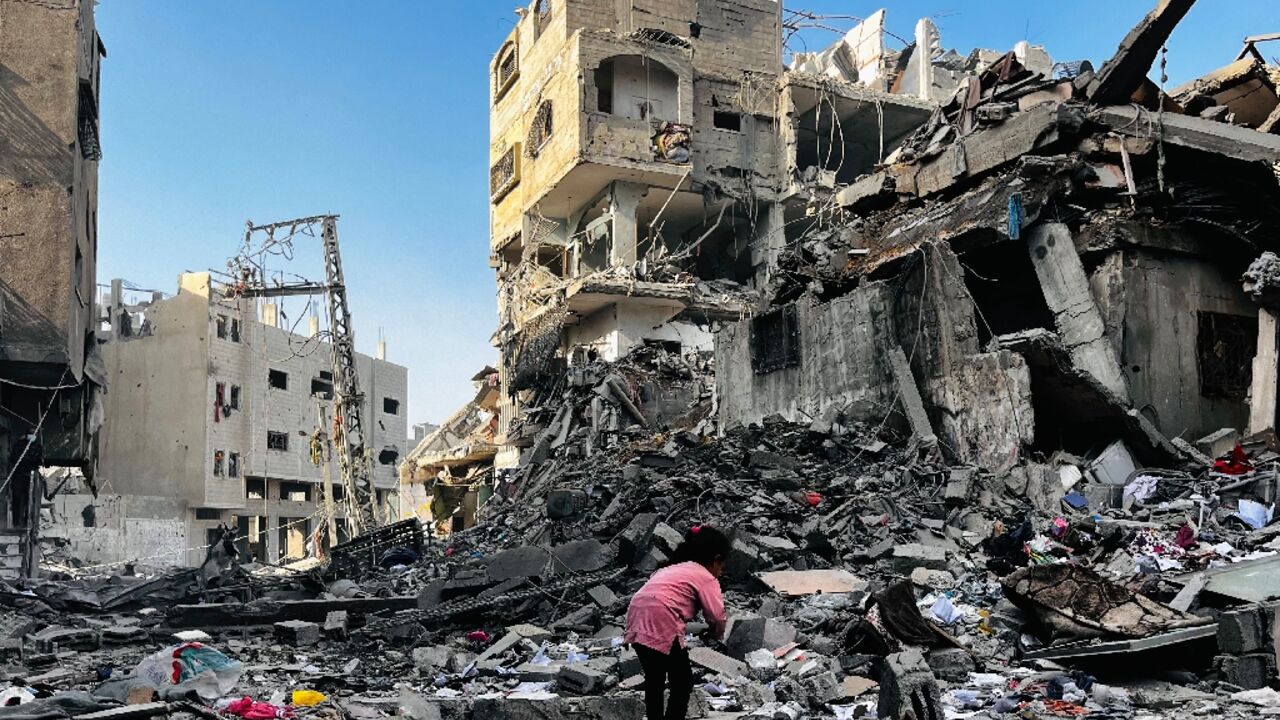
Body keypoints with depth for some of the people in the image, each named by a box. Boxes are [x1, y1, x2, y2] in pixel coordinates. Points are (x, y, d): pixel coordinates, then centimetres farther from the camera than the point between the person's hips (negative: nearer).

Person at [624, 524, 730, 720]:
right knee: (683, 684, 8)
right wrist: (717, 634, 15)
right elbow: (716, 617, -6)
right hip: (661, 625, -8)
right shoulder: (707, 578, 5)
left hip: (637, 620, 8)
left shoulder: (676, 568, 28)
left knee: (654, 679, 25)